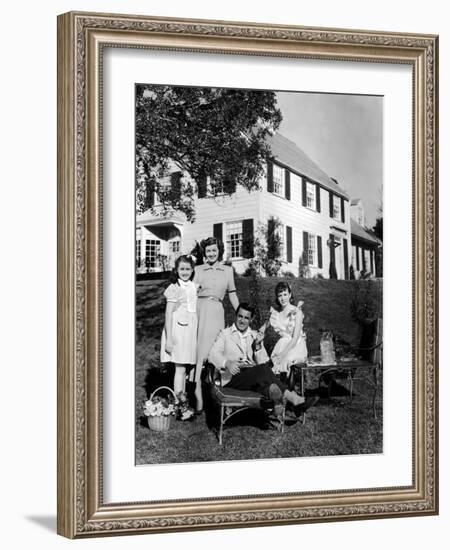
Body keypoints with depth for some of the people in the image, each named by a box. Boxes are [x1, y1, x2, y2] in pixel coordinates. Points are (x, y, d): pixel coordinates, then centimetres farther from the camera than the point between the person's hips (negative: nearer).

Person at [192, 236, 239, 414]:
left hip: (217, 312, 2)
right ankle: (198, 397, -15)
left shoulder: (227, 270, 14)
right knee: (200, 352, -10)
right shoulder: (198, 270, 9)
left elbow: (232, 295, 18)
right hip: (200, 311, -2)